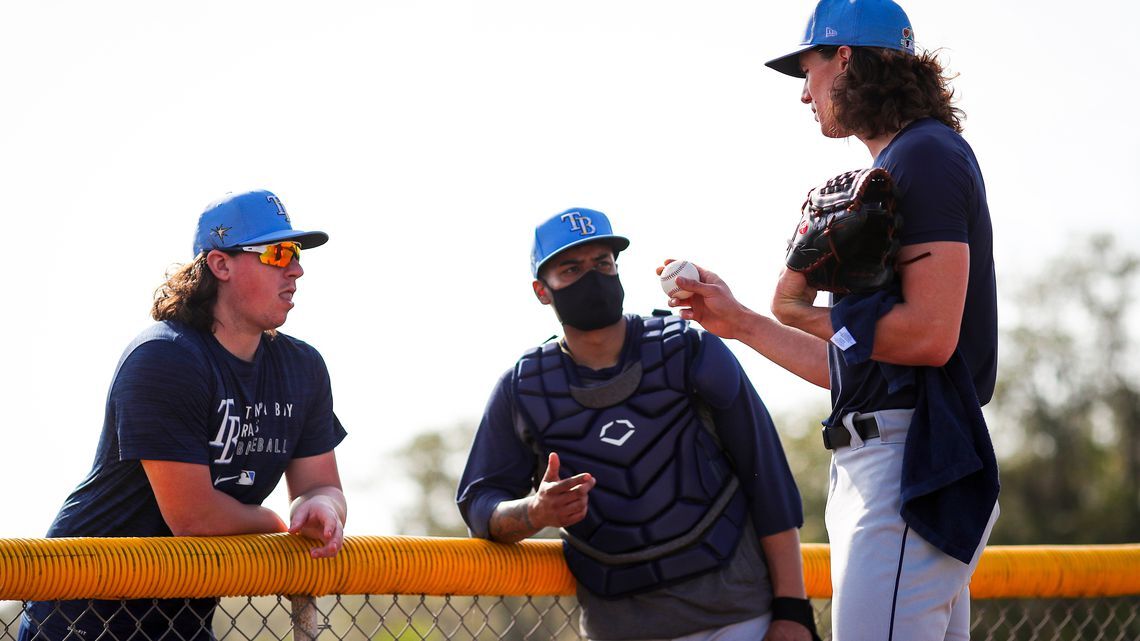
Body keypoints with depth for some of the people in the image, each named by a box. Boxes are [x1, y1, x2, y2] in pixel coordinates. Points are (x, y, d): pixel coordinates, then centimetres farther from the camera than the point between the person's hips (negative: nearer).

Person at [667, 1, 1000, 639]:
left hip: (914, 470, -11)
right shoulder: (889, 172, 23)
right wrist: (740, 321, 24)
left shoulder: (926, 155, -7)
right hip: (870, 467, 11)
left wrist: (807, 314, -5)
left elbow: (930, 336, -19)